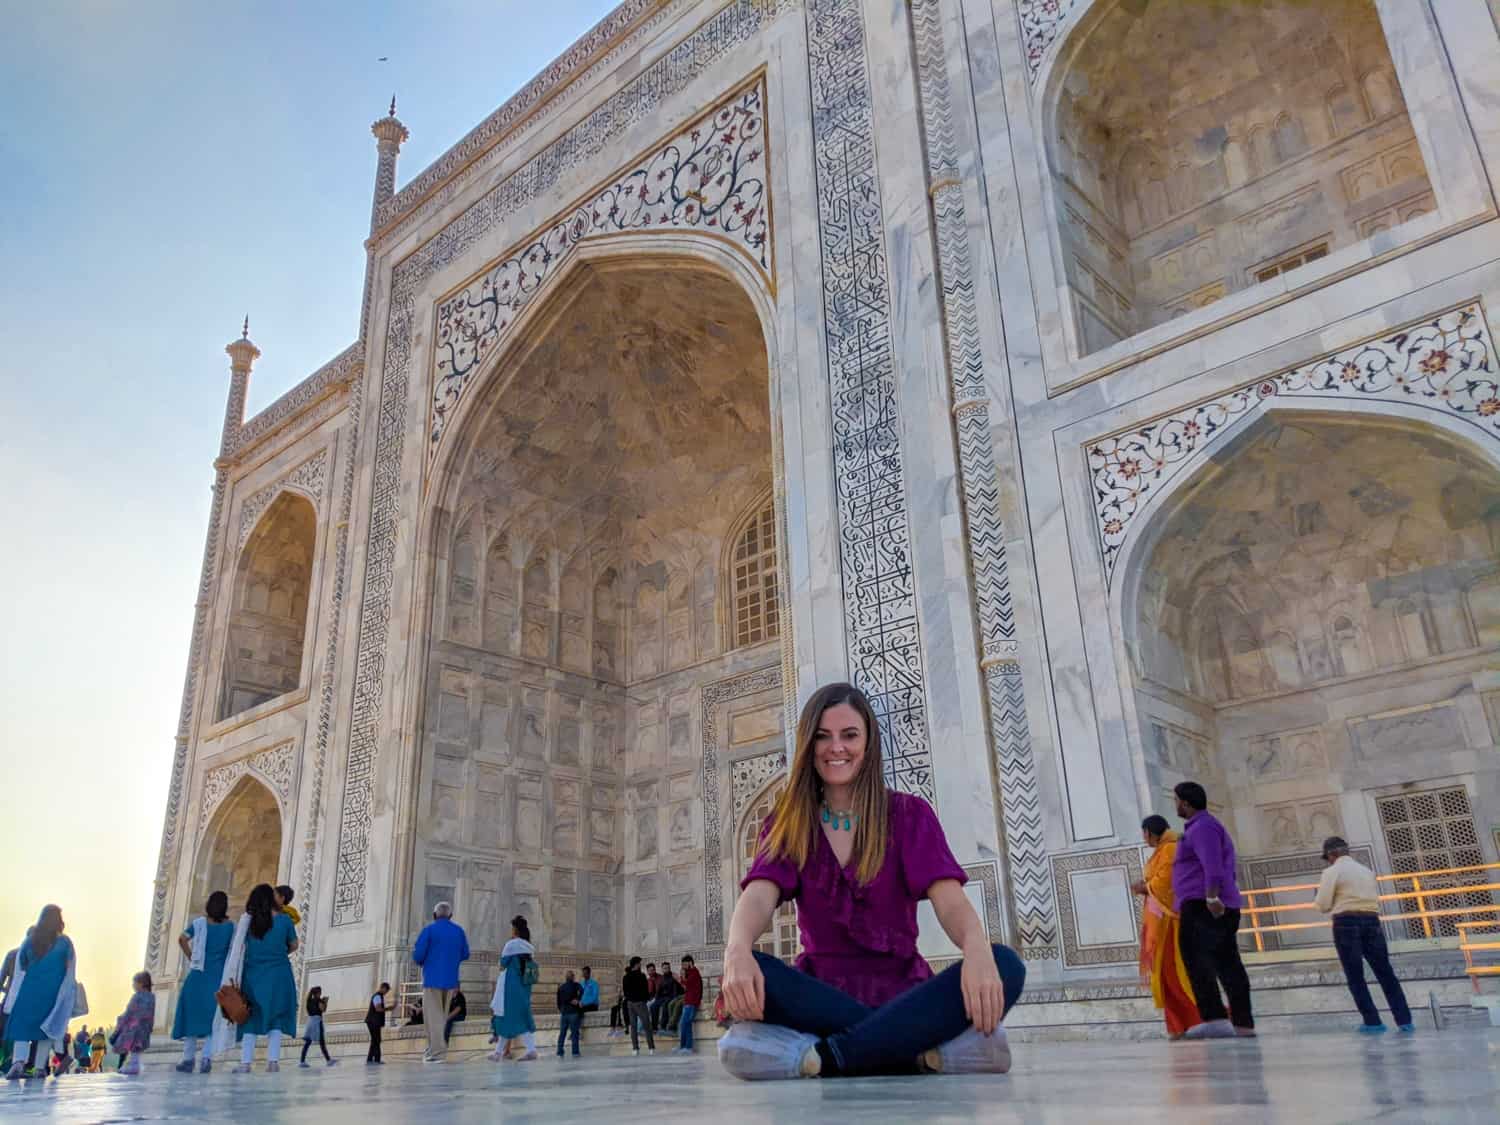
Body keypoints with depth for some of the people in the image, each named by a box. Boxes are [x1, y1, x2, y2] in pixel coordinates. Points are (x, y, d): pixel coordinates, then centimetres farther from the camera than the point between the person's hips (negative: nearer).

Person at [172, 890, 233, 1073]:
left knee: (192, 1015, 9)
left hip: (199, 975, 0)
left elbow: (182, 939, -5)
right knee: (214, 1017, 4)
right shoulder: (231, 926, 2)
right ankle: (207, 1057, -7)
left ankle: (188, 1058, 8)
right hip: (220, 976, 0)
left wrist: (190, 958, 4)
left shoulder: (200, 922, 2)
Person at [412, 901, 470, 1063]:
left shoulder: (429, 929, -6)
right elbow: (465, 955, 10)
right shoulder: (459, 931, 7)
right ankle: (434, 1048, 21)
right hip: (451, 979, 4)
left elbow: (417, 954, -10)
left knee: (433, 1015, -1)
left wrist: (422, 962, 12)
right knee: (442, 1015, 17)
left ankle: (437, 1052, -8)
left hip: (432, 979, -4)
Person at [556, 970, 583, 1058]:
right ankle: (575, 1052, -4)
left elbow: (558, 1000, 15)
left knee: (562, 1033, 8)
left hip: (563, 1012, 4)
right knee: (575, 1033, -1)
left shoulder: (560, 987, 12)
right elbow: (581, 991, -20)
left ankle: (559, 1053, 5)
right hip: (573, 1012, -4)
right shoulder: (575, 985, 0)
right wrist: (579, 1000, -9)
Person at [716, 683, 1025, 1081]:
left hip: (902, 993, 0)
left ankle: (825, 1057, -34)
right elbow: (759, 896, -12)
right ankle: (924, 1051, -30)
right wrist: (737, 951, -37)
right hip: (821, 994, 1)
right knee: (746, 972, -32)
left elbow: (949, 899, -11)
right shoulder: (786, 824, 7)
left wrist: (977, 948, -36)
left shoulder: (909, 814, 4)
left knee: (1003, 965, -29)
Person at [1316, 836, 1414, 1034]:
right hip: (1371, 922, 5)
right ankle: (1405, 1020, 9)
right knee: (1385, 973, 10)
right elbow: (1377, 900, 18)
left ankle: (1373, 1022, 3)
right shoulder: (1366, 870, 16)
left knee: (1355, 977, 3)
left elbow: (1324, 905, -6)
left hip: (1346, 924, -5)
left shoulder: (1331, 871, -2)